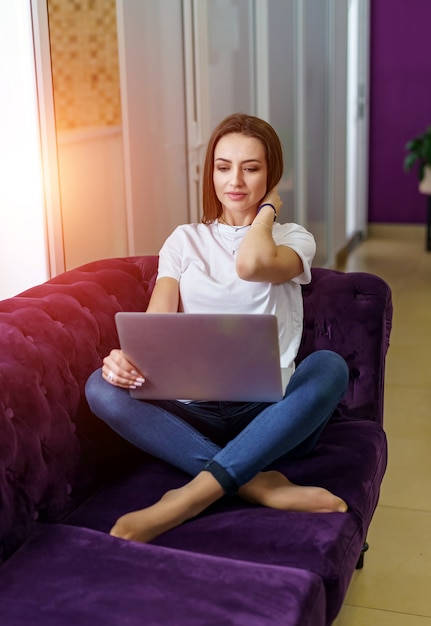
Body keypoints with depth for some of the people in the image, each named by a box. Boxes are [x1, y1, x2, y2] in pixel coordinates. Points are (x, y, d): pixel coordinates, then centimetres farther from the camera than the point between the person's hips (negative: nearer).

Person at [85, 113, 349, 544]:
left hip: (270, 415, -1)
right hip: (196, 413, 2)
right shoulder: (185, 240, 15)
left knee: (329, 366, -33)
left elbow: (253, 264, -17)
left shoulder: (293, 238, 10)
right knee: (102, 387, -25)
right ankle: (258, 484, -33)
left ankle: (190, 497, -38)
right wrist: (127, 358, -24)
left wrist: (267, 208, 4)